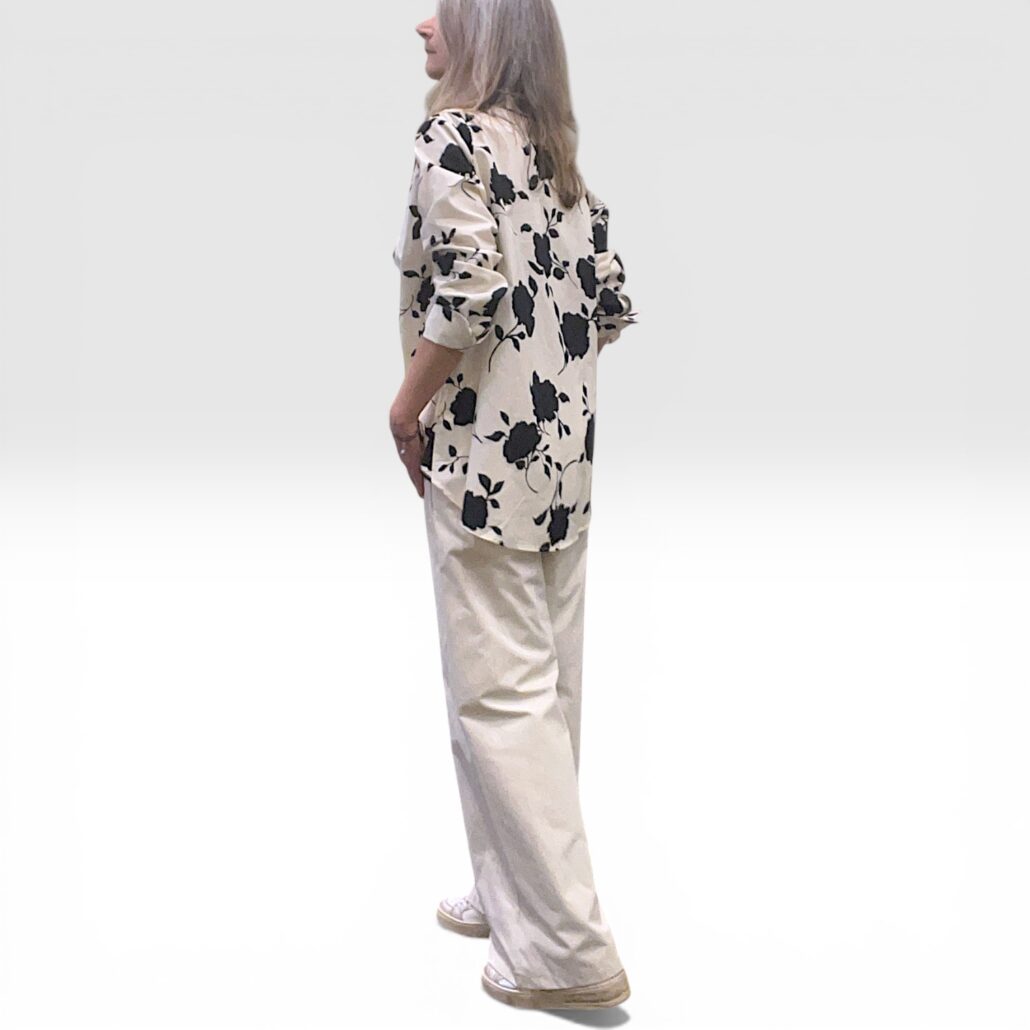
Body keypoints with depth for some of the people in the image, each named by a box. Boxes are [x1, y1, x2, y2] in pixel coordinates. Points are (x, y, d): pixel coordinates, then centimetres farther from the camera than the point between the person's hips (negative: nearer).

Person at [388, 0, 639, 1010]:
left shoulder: (453, 134, -8)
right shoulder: (555, 153, 15)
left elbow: (468, 287, -21)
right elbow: (609, 300, 13)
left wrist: (407, 405, -9)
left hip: (485, 451, -8)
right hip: (565, 449, 9)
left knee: (498, 692, -3)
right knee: (547, 681, 13)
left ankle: (568, 953, 4)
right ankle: (515, 894, 29)